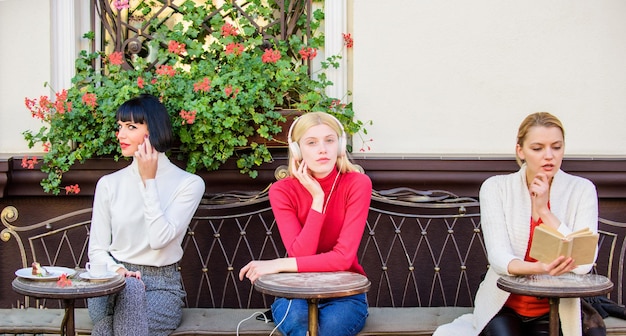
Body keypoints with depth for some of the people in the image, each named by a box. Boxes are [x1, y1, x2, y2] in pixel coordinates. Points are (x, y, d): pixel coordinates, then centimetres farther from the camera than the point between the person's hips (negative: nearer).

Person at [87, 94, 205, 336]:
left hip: (162, 286, -2)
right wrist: (116, 270, -15)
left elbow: (160, 239, -14)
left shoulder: (188, 184, -1)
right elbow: (96, 249, 8)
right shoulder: (109, 184, 9)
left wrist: (149, 180, -10)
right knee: (129, 288, -35)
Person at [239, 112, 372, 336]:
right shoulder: (282, 191, -10)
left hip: (345, 292, -1)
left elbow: (343, 257, -22)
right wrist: (317, 198, -24)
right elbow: (300, 254, -21)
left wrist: (280, 265, -25)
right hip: (297, 291, 1)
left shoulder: (357, 184, -14)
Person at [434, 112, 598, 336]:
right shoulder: (496, 188, -4)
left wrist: (544, 210, -18)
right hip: (504, 303, 0)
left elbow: (582, 263, -13)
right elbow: (498, 257, -14)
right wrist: (539, 268, -34)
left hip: (555, 310, 0)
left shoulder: (581, 190, -3)